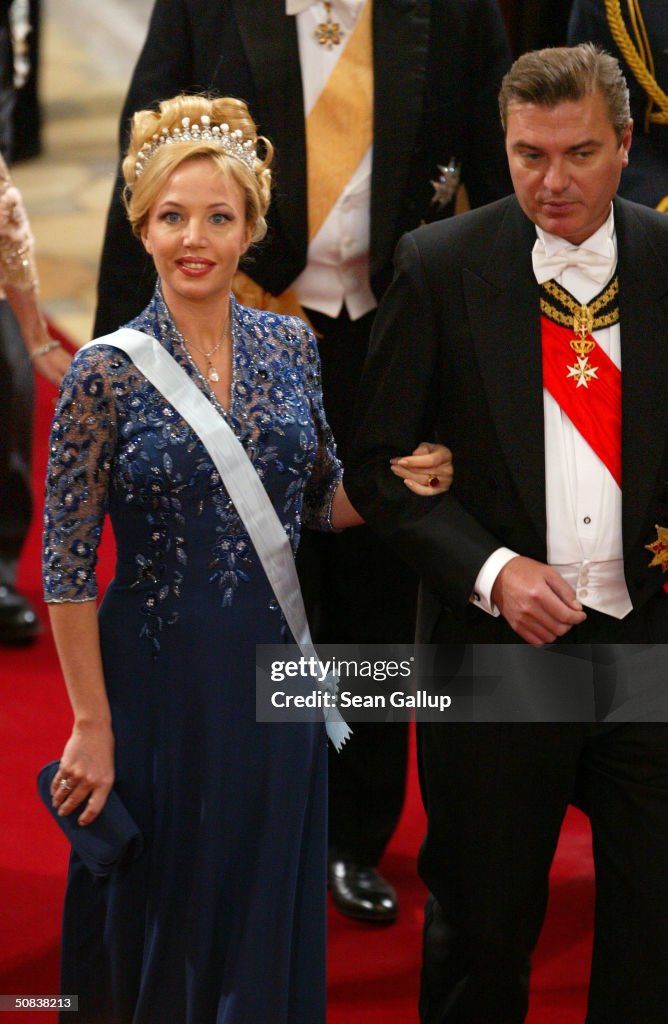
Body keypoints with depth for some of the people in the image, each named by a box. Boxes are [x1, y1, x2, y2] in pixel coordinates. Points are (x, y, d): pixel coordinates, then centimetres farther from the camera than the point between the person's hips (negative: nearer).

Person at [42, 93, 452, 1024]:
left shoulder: (292, 347, 1)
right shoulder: (107, 372, -12)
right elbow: (67, 564, -10)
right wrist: (93, 726, -11)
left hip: (277, 671, 4)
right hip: (158, 681, -4)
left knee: (270, 912, 13)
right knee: (156, 913, 10)